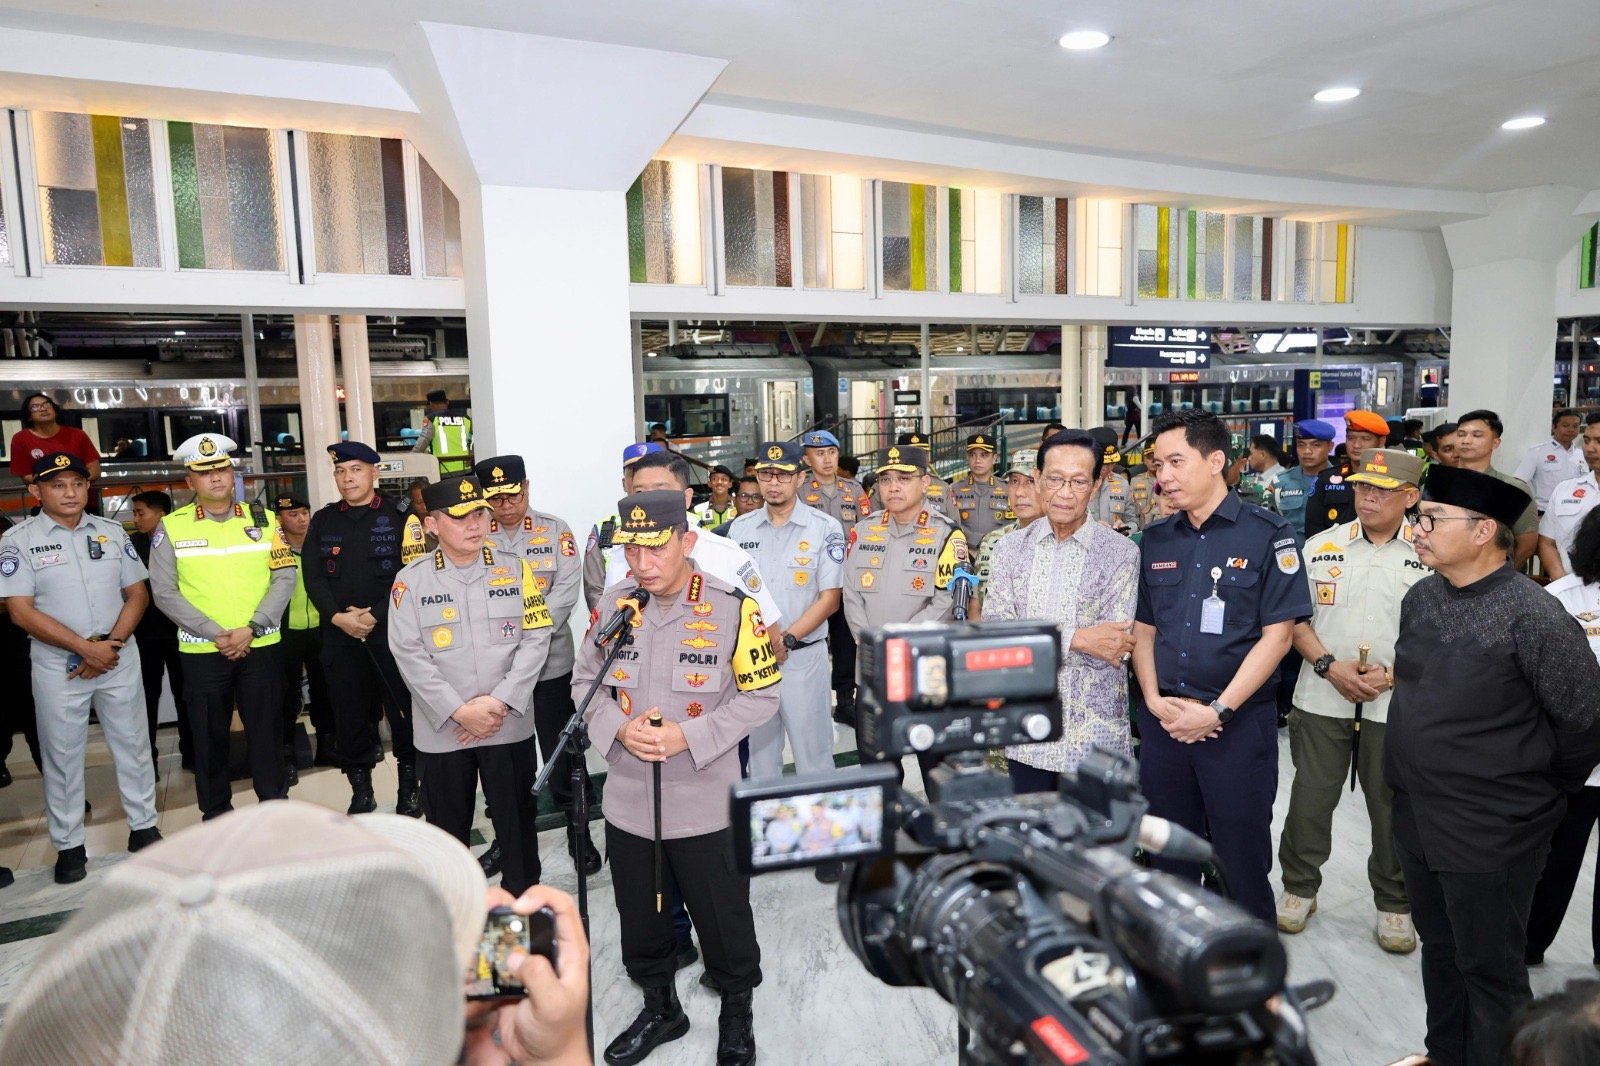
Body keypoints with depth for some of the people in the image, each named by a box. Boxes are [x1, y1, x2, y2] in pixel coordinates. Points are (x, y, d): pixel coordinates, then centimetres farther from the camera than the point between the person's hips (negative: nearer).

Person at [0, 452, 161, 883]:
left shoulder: (112, 532, 5)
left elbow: (137, 594, 5)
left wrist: (111, 644, -9)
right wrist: (86, 649, -15)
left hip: (119, 657, 2)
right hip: (58, 666, -2)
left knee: (133, 745, 9)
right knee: (62, 755, 8)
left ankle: (143, 827, 22)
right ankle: (68, 845, 20)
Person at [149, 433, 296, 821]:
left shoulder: (262, 519, 4)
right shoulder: (172, 527, 1)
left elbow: (285, 576, -1)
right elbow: (164, 592, -4)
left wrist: (251, 629, -12)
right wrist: (215, 633, -13)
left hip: (261, 646, 1)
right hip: (202, 651, 0)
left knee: (266, 730, 7)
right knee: (209, 735, 10)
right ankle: (216, 813, 25)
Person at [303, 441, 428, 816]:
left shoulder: (401, 517, -1)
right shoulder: (322, 521, 11)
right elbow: (313, 577, 5)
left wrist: (375, 616, -15)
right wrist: (337, 616, -10)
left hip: (392, 632, -3)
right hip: (340, 635, 4)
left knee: (403, 709, 2)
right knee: (350, 713, 9)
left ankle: (409, 783, 18)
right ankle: (361, 791, 22)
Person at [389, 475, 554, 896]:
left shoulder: (516, 568, -1)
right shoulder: (411, 580, -3)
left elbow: (536, 638, -5)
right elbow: (408, 654, -7)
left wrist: (499, 702, -13)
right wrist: (459, 711, -14)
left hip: (510, 726, 0)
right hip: (441, 730, 0)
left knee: (517, 823, 12)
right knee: (448, 829, 15)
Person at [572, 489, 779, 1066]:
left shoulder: (734, 607, -16)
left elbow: (760, 696, -10)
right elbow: (585, 681, 6)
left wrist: (689, 736, -20)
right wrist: (619, 729, -13)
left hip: (706, 803, -3)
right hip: (627, 801, 4)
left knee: (723, 919, 14)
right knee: (640, 920, 22)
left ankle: (737, 1014, 42)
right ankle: (661, 1007, 49)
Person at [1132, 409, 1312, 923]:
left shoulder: (1267, 535, -7)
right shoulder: (1155, 540, 7)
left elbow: (1277, 634, -11)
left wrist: (1218, 711, -15)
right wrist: (1155, 701, -4)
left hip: (1239, 723, -4)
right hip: (1163, 721, 4)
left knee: (1241, 860, 9)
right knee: (1170, 859, 16)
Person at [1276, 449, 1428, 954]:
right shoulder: (1321, 546, 3)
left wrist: (1393, 673, -14)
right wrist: (1329, 665, -10)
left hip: (1397, 704, -1)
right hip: (1322, 698, 1)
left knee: (1393, 807, 11)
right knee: (1310, 797, 9)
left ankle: (1395, 904, 31)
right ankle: (1299, 888, 28)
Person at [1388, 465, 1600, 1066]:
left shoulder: (1533, 617, -20)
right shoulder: (1420, 598, 1)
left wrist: (1538, 795, -1)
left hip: (1491, 835, -7)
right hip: (1415, 818, 7)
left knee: (1489, 972, 11)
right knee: (1439, 951, 23)